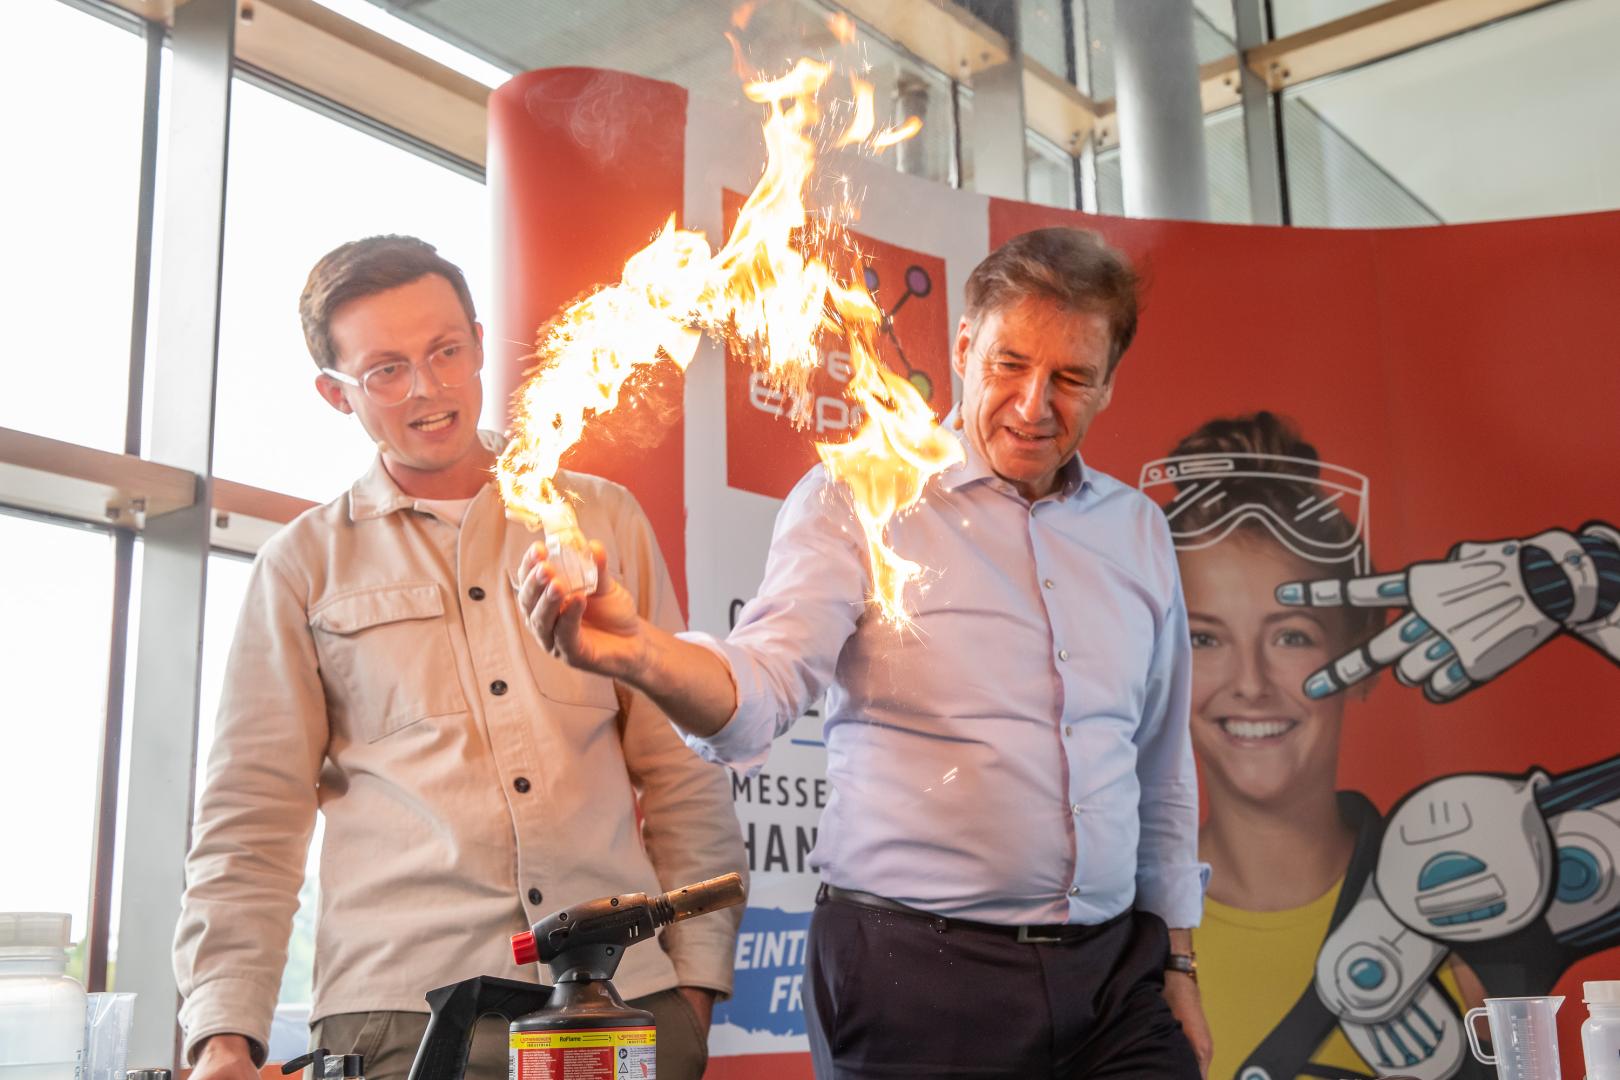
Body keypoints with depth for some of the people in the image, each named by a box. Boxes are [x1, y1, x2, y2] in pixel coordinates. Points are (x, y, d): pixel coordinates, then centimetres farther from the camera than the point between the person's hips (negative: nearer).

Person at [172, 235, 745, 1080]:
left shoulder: (603, 519, 11)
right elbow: (251, 818, 6)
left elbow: (680, 765, 11)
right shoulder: (303, 567, 8)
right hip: (402, 1007, -1)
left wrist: (696, 974, 4)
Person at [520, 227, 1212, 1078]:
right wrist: (639, 653, -38)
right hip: (912, 977, -4)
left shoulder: (1138, 531, 10)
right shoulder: (854, 501, -4)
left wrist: (1177, 959, 18)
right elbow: (758, 693, -18)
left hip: (1113, 976, 4)